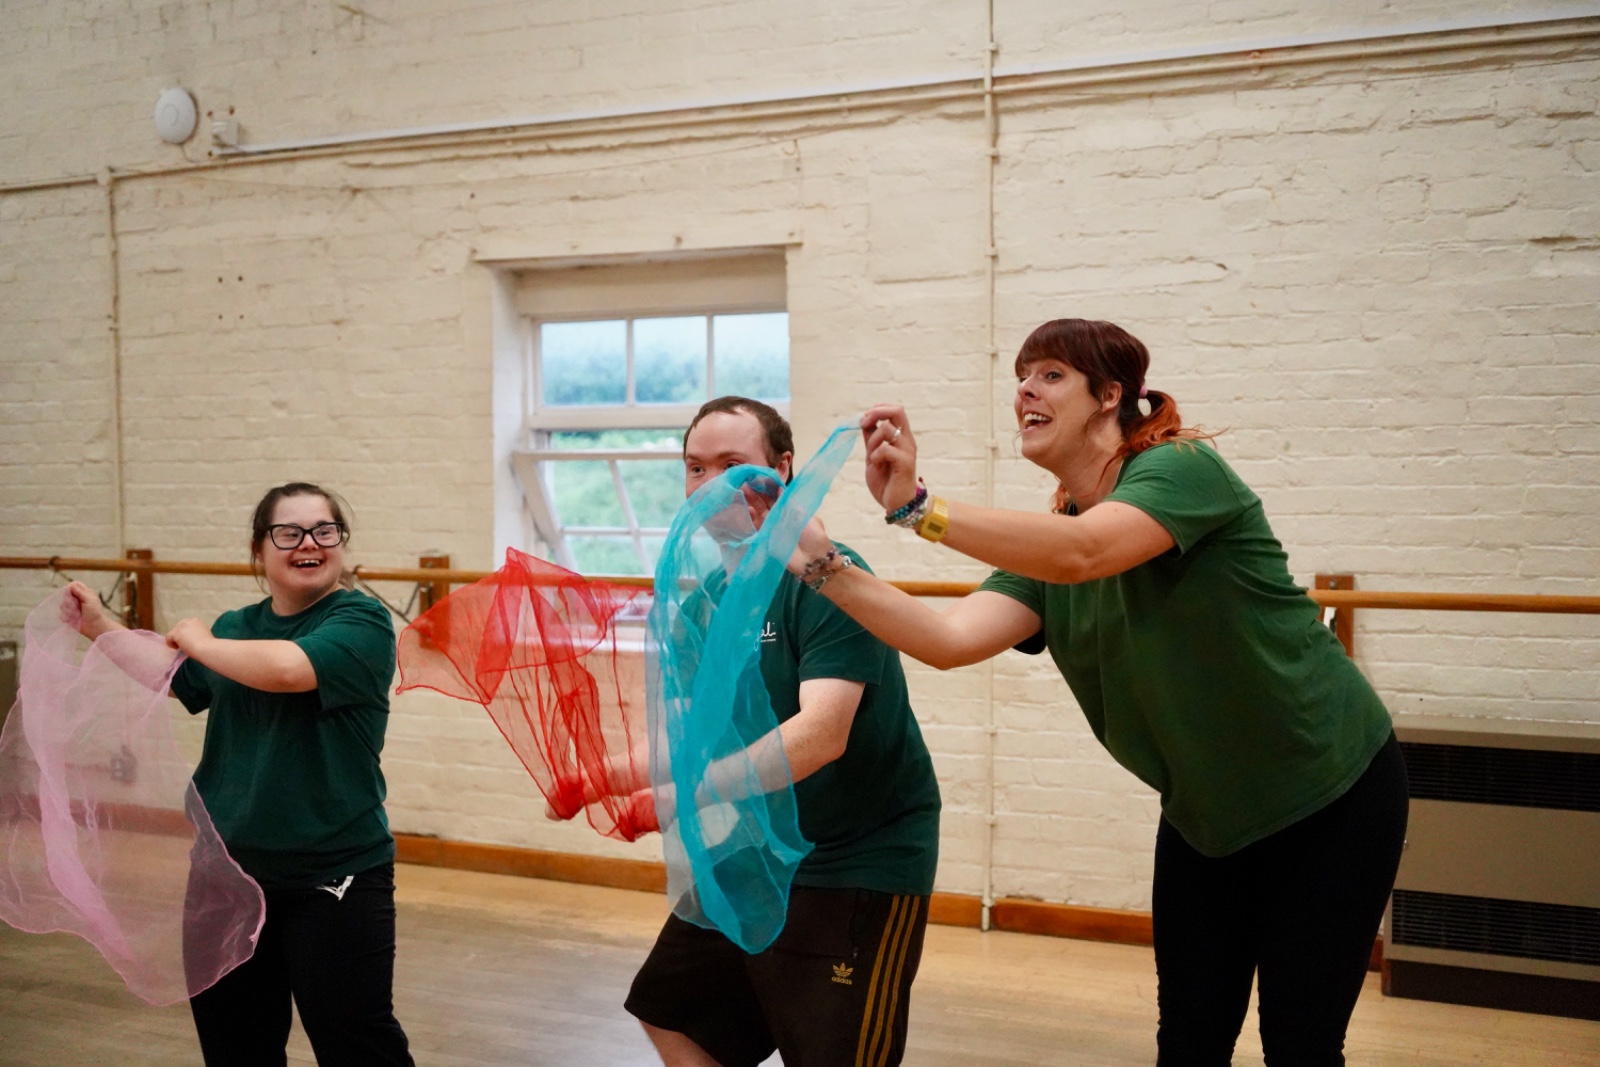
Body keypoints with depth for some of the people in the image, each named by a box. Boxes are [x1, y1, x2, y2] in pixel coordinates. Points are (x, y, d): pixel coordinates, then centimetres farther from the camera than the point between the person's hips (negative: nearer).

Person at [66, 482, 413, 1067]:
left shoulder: (361, 621, -12)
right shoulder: (237, 626, 10)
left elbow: (285, 668, -30)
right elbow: (171, 678, 30)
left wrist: (197, 640, -13)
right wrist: (100, 627, 24)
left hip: (332, 880, -7)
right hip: (229, 868, 7)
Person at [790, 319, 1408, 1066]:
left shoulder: (1181, 469, -20)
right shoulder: (1045, 547, -1)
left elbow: (1082, 553, -40)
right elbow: (948, 640, -16)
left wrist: (916, 509, -46)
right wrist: (822, 564, -25)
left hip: (1330, 795, -6)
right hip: (1208, 810, 6)